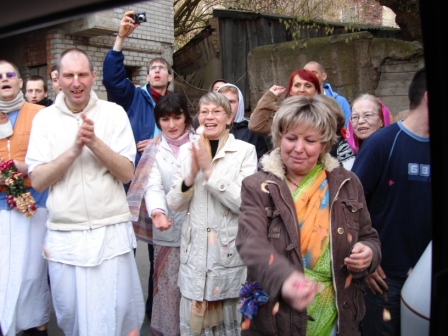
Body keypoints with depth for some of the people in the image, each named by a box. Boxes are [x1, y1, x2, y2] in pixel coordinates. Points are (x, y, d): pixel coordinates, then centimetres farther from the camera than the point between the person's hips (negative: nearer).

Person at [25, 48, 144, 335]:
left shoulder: (114, 113, -1)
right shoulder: (44, 119, 2)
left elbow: (127, 174, -5)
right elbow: (37, 180, -4)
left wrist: (94, 142, -19)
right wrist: (74, 149, -17)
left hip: (111, 234, -1)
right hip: (63, 237, 2)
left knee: (116, 313, 3)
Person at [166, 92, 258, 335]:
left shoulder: (245, 151, -6)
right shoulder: (186, 150, 5)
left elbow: (244, 203, -16)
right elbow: (174, 204, 2)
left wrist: (209, 170, -20)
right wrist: (191, 175, -15)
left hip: (230, 250, -3)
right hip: (194, 249, 3)